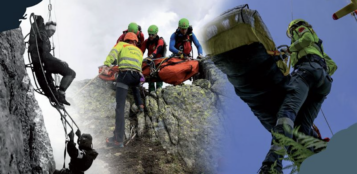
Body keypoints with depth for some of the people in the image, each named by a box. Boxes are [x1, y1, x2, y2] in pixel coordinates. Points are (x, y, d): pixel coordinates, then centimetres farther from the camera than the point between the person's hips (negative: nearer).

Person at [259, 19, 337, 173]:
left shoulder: (300, 29, 25)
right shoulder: (317, 46, 46)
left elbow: (307, 38, 1)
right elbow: (332, 65, 37)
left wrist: (290, 49, 13)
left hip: (307, 68, -8)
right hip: (323, 83, 8)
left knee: (288, 109, -31)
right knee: (303, 127, -6)